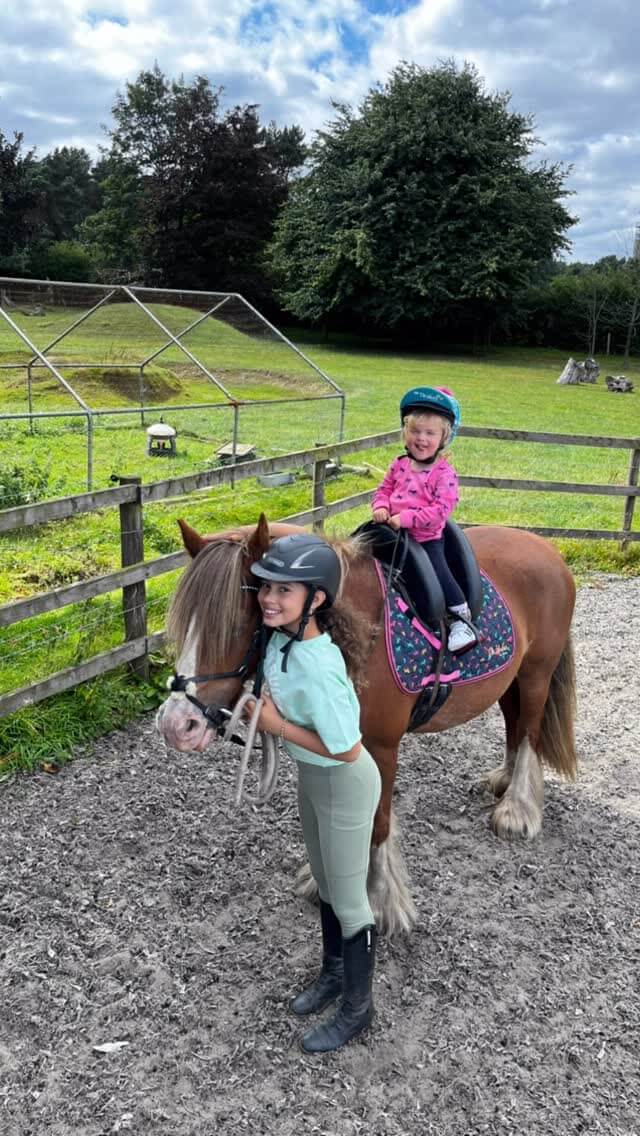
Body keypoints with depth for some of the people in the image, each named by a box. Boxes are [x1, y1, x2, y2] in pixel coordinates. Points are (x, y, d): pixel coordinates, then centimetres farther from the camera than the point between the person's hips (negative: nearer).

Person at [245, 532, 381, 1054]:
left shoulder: (319, 670, -37)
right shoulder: (282, 634, -12)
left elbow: (346, 749, -28)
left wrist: (276, 725, -24)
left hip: (343, 786, -8)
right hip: (310, 777, 8)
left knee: (349, 902, 13)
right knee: (326, 885, 27)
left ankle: (357, 1007, 36)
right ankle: (334, 973, 51)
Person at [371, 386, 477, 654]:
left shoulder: (444, 473, -12)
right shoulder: (400, 465, 6)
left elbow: (441, 510, -19)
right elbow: (384, 489, 15)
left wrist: (406, 518, -24)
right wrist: (381, 507, -8)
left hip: (427, 538, -6)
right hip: (394, 532, 6)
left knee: (439, 572, -18)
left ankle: (462, 621, -7)